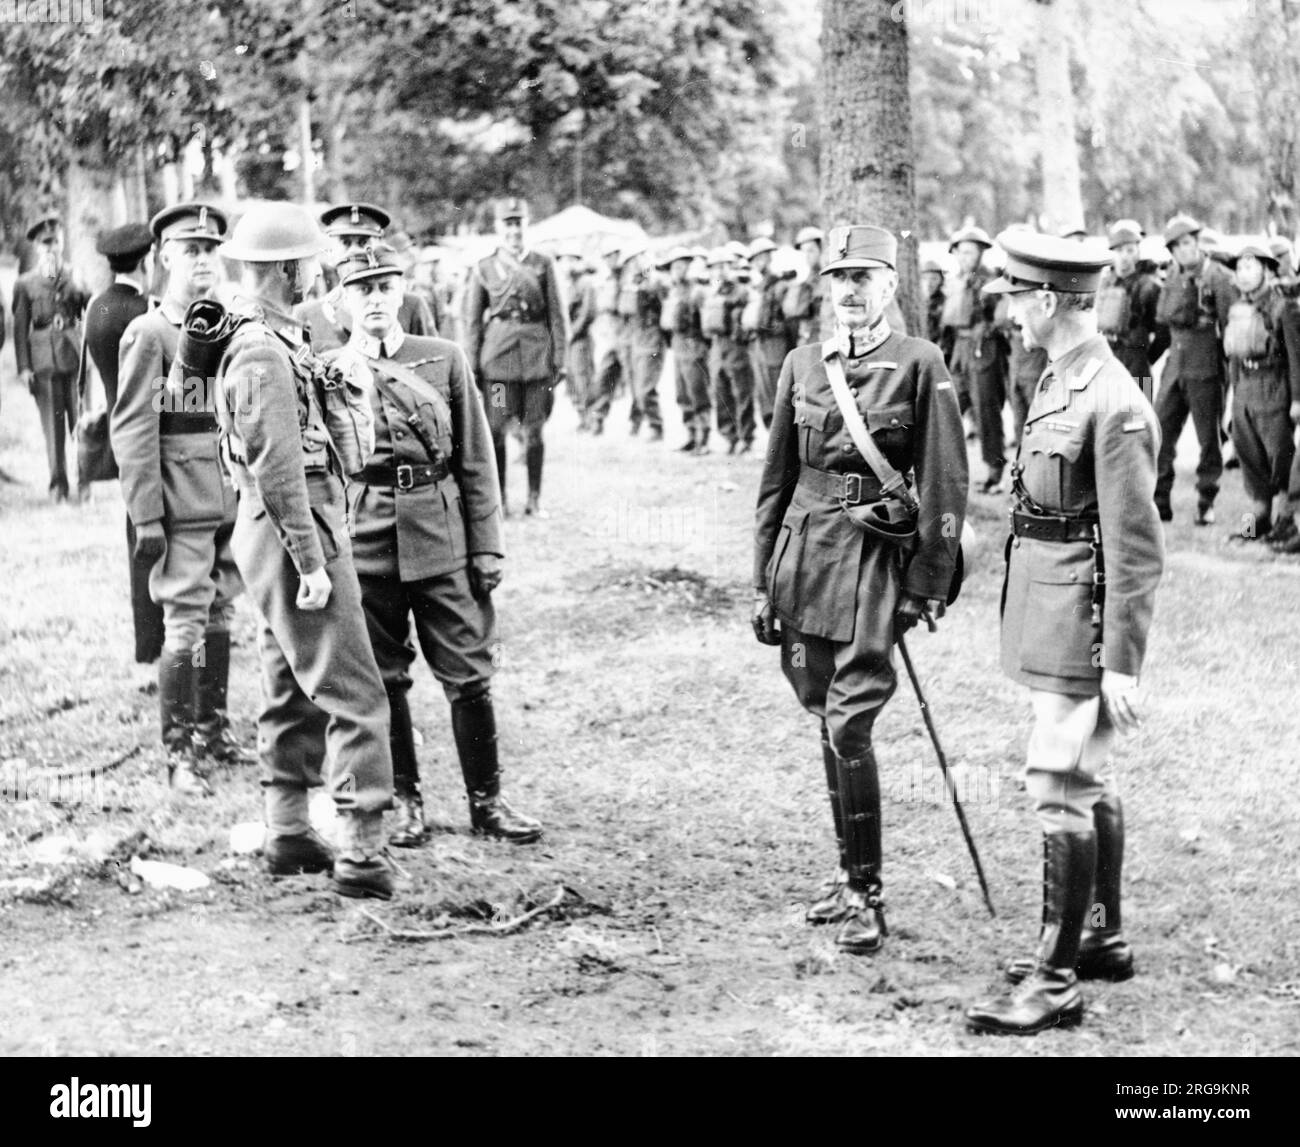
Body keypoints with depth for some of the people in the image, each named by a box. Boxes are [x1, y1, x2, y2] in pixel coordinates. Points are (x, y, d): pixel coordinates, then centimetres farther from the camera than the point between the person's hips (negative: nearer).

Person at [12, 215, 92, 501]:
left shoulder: (76, 278, 11)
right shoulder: (26, 283, 8)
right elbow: (20, 327, 5)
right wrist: (24, 367, -2)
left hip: (75, 356, 1)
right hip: (44, 358, -1)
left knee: (81, 421, -3)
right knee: (53, 425, 0)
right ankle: (58, 485, 6)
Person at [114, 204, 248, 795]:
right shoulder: (147, 335, -8)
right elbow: (132, 430, -10)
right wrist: (146, 518, -15)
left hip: (233, 501, 6)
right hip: (183, 506, -6)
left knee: (220, 617, 14)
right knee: (186, 626, -5)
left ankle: (213, 728, 27)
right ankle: (179, 753, 1)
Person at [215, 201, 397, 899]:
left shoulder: (277, 340, 12)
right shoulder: (264, 356, -19)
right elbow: (278, 470, -22)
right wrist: (311, 563, -22)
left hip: (281, 533, 11)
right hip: (295, 530, -11)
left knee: (293, 694, 17)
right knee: (355, 697, -9)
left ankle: (288, 834, 25)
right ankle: (362, 854, -9)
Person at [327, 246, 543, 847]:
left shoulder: (445, 358, 5)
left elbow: (476, 461, 5)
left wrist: (487, 545, 1)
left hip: (441, 539, 0)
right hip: (365, 543, 0)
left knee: (468, 674, 1)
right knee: (383, 679, 6)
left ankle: (486, 799, 13)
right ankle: (403, 801, 19)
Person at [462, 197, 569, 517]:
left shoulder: (543, 264, 6)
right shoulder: (484, 268, 6)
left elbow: (557, 315, 6)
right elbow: (472, 320, 7)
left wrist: (559, 359, -1)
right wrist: (471, 366, 1)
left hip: (537, 353, 0)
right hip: (497, 353, 0)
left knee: (534, 429, 2)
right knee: (496, 429, -2)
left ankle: (534, 499, 10)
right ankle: (498, 498, 8)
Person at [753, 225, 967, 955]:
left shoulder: (920, 366, -5)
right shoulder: (803, 365, 10)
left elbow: (947, 484, -6)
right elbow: (777, 478, 14)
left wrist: (926, 584, -10)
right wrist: (764, 581, 12)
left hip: (875, 561, -6)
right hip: (805, 556, 6)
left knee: (849, 727, -11)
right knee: (826, 723, 13)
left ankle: (866, 893, -1)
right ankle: (850, 873, 26)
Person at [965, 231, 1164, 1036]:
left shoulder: (1113, 405, -19)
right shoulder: (1059, 382, 10)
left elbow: (1136, 548, -19)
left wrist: (1123, 663, -19)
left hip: (1084, 624, -10)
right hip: (1050, 619, 10)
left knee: (1060, 788, -7)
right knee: (1089, 783, 19)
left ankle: (1058, 980, -2)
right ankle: (1104, 937, 32)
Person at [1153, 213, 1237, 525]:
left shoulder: (1218, 276, -6)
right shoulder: (1174, 277, 11)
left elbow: (1231, 324, -9)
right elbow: (1162, 314, -2)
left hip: (1206, 368, -5)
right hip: (1175, 365, 5)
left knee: (1209, 437, 2)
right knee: (1160, 432, 2)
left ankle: (1207, 502, 12)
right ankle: (1159, 501, 8)